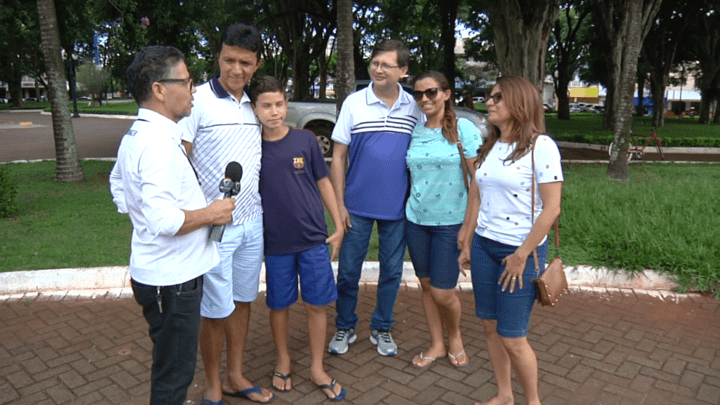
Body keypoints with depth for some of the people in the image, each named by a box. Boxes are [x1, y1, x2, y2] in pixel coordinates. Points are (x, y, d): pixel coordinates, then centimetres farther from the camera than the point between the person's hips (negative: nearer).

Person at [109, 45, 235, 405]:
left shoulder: (134, 137, 9)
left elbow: (119, 190, 23)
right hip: (172, 280, -10)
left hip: (155, 273, 10)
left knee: (170, 366, 25)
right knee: (174, 374, 7)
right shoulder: (160, 144, -24)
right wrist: (211, 214, -17)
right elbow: (164, 221, -31)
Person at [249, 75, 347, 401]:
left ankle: (317, 368, 26)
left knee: (316, 304, 7)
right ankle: (283, 360, 37)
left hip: (314, 239, 0)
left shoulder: (305, 140, -3)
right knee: (279, 305, 14)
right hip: (276, 243, 0)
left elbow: (323, 182, 4)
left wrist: (338, 226, 3)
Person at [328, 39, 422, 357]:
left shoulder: (414, 108, 1)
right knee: (348, 270, 8)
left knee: (392, 271, 12)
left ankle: (381, 328, 32)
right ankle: (345, 328, 29)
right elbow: (338, 156, 0)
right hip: (357, 205, -1)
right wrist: (339, 203, -4)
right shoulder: (353, 103, -2)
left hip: (398, 207, 1)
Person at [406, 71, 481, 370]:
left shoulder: (464, 129, -8)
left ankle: (455, 337, 30)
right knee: (426, 285, 13)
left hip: (451, 222, -4)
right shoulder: (414, 131, 6)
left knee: (442, 292, -2)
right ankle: (437, 344, 32)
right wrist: (410, 208, 10)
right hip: (416, 220, 5)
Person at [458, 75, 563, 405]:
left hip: (521, 251, -6)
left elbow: (552, 208, -15)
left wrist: (522, 255, -14)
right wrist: (467, 244, 13)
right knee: (490, 325, 13)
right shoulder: (489, 147, 8)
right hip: (484, 245, 6)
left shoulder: (541, 146, -12)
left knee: (512, 337, 1)